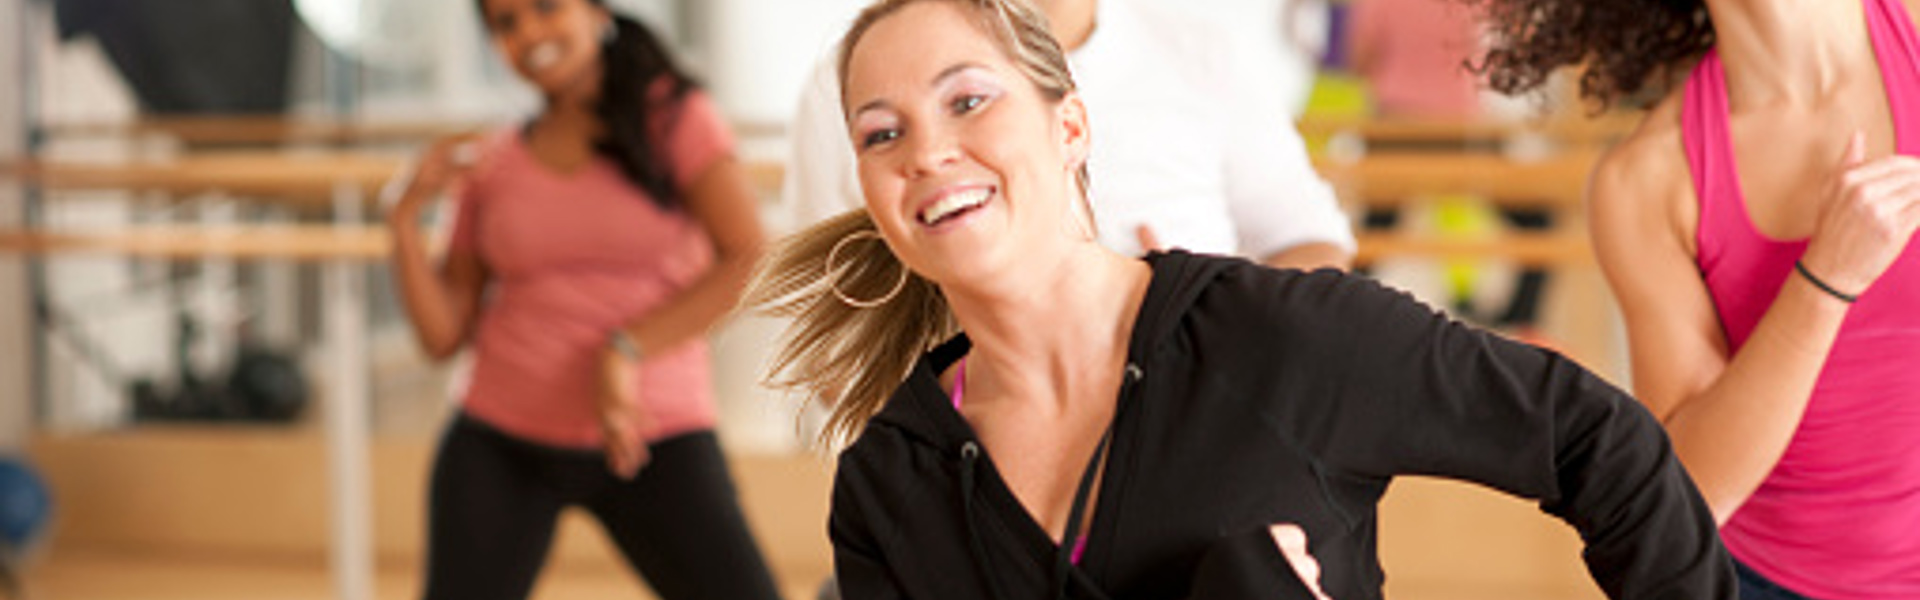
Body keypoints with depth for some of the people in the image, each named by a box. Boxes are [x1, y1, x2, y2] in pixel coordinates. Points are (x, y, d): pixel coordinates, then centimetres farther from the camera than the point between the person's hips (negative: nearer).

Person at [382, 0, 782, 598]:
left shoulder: (674, 117, 0)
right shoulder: (490, 164, 10)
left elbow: (748, 261, -12)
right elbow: (443, 335, 7)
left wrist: (626, 351, -17)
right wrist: (406, 218, -4)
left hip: (652, 441, -2)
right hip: (501, 443, 3)